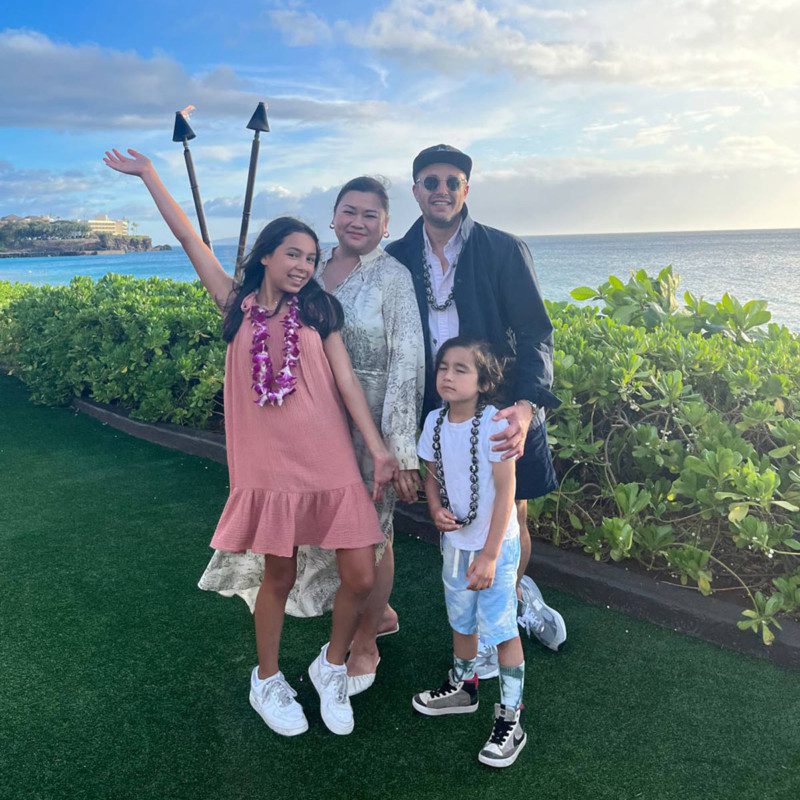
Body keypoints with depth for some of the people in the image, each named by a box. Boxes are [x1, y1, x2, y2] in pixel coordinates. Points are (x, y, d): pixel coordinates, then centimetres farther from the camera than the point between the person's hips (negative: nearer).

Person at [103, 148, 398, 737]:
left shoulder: (318, 311, 7)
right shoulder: (238, 306, 6)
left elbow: (348, 381, 1)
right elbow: (189, 238, 6)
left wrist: (379, 449, -4)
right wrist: (149, 175, 7)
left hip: (331, 463, 1)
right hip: (269, 465, 0)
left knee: (361, 579, -2)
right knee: (279, 578, 10)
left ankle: (331, 667, 26)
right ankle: (267, 680, 35)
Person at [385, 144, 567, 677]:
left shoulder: (505, 250, -6)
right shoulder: (399, 258, 2)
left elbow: (535, 334, -12)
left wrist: (526, 406, -30)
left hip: (502, 413, -2)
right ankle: (520, 597, 38)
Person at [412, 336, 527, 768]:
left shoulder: (494, 423, -21)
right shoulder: (434, 420, -3)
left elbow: (506, 492, -20)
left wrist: (489, 555, -20)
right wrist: (436, 509, -11)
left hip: (495, 542, -6)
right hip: (454, 540, 6)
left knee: (502, 628, -1)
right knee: (462, 619, 22)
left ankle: (511, 719, 15)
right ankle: (463, 687, 44)